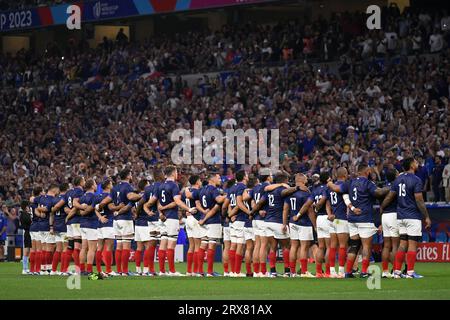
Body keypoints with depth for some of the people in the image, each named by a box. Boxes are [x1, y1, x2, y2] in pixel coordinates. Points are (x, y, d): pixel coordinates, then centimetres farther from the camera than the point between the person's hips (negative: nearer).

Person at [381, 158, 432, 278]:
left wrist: (381, 208, 25)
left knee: (403, 243, 10)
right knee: (412, 243, -3)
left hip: (401, 217, 7)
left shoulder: (398, 179, 10)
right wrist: (426, 217, -9)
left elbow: (389, 197, 11)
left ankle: (397, 271, 7)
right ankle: (410, 272, -5)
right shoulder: (416, 180, -11)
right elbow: (419, 201, -14)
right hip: (413, 216, -7)